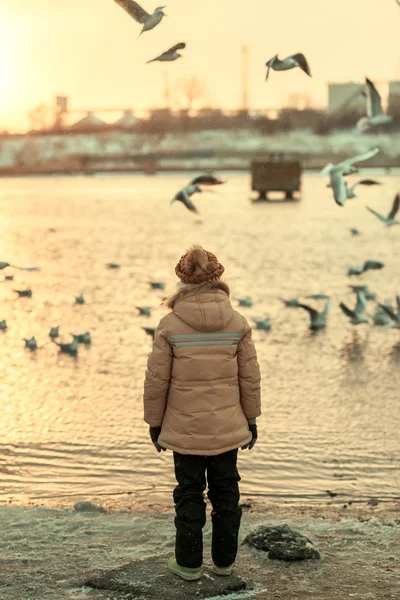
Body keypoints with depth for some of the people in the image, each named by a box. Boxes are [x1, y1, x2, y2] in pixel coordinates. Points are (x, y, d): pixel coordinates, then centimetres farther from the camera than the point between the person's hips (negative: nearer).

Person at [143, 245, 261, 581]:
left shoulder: (170, 325, -11)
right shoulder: (238, 323, -5)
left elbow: (156, 380, -7)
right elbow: (250, 378, 0)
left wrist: (154, 422, 5)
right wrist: (251, 418, 12)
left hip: (184, 428, -2)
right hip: (227, 427, 2)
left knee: (189, 494, 10)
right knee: (225, 493, 14)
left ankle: (189, 563, 17)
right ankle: (224, 560, 23)